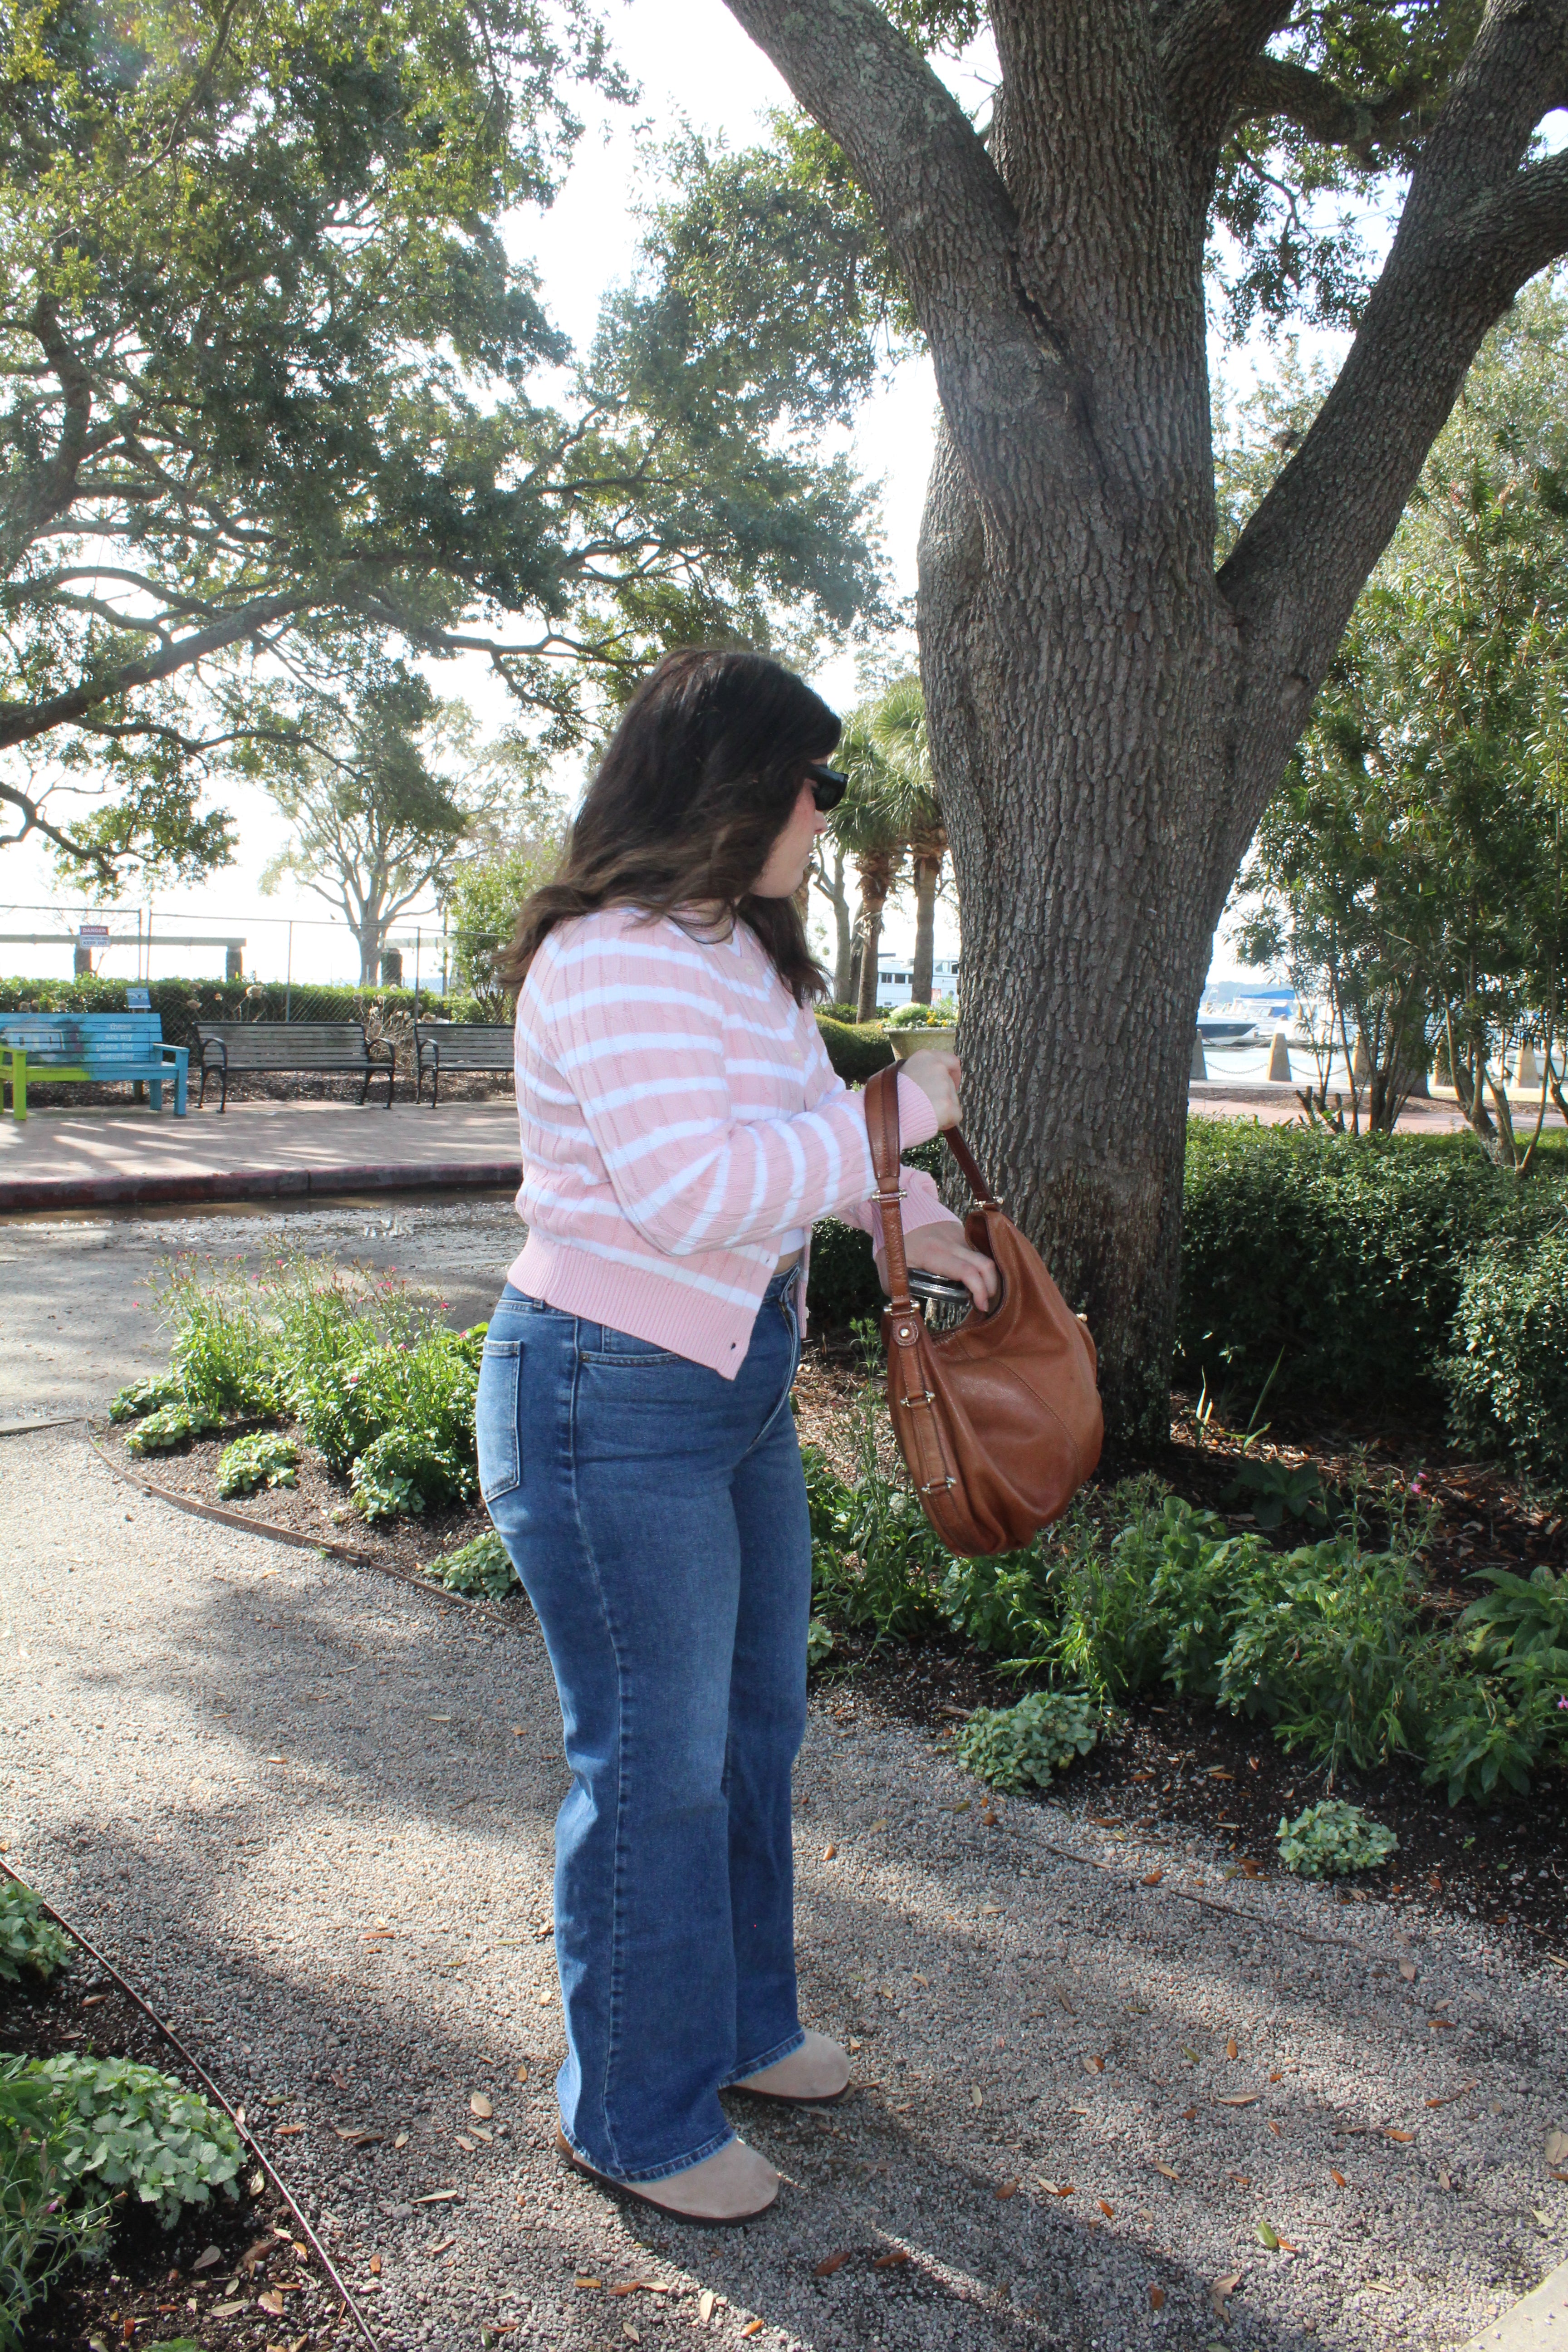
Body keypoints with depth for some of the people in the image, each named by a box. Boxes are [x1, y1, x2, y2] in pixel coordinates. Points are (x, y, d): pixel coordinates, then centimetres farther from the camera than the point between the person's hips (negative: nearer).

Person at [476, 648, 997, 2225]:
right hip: (610, 1405, -10)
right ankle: (635, 2119, 24)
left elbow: (799, 1131, 26)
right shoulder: (618, 957, -20)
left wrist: (918, 1227, 18)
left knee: (752, 1728, 20)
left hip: (738, 1389, 10)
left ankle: (737, 2025, 41)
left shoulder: (738, 949, 12)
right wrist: (899, 1115, -21)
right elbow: (692, 1188, -30)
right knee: (655, 1771, 3)